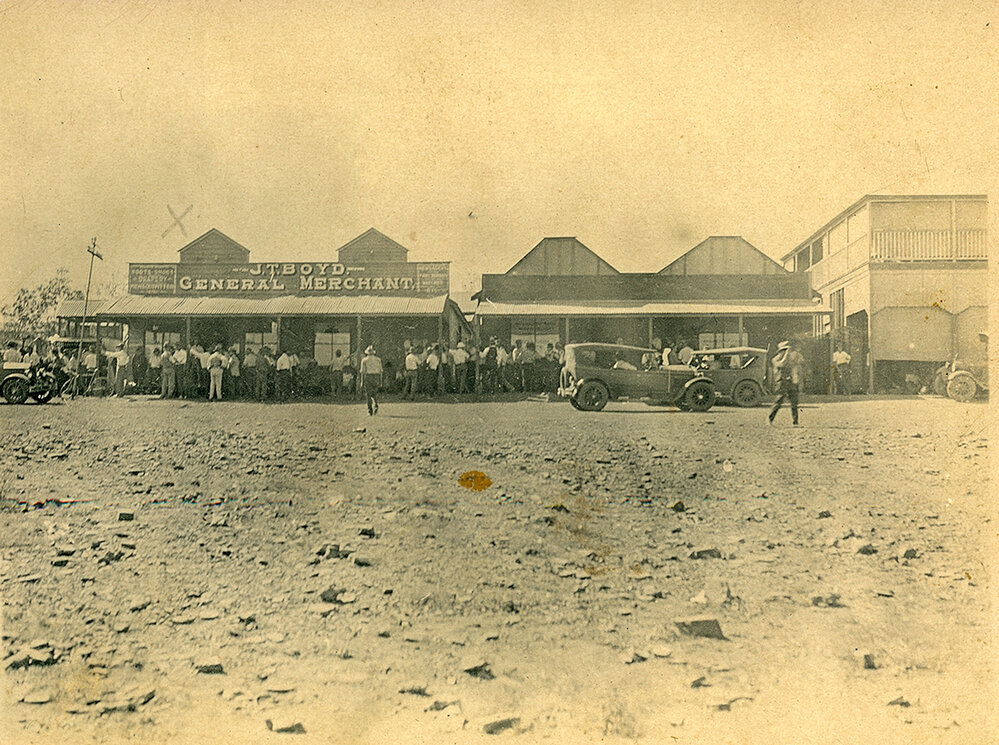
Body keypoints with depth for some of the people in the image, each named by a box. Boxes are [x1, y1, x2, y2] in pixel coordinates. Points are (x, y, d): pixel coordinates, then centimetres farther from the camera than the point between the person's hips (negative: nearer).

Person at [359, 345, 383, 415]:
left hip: (367, 378, -2)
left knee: (368, 395, 4)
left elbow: (362, 371, -3)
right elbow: (380, 371, 5)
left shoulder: (364, 360, 1)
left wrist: (362, 382, 0)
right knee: (374, 394, 17)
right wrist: (380, 382, 9)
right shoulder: (378, 359, 7)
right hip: (376, 378, 2)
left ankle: (370, 411, -1)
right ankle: (375, 406, -7)